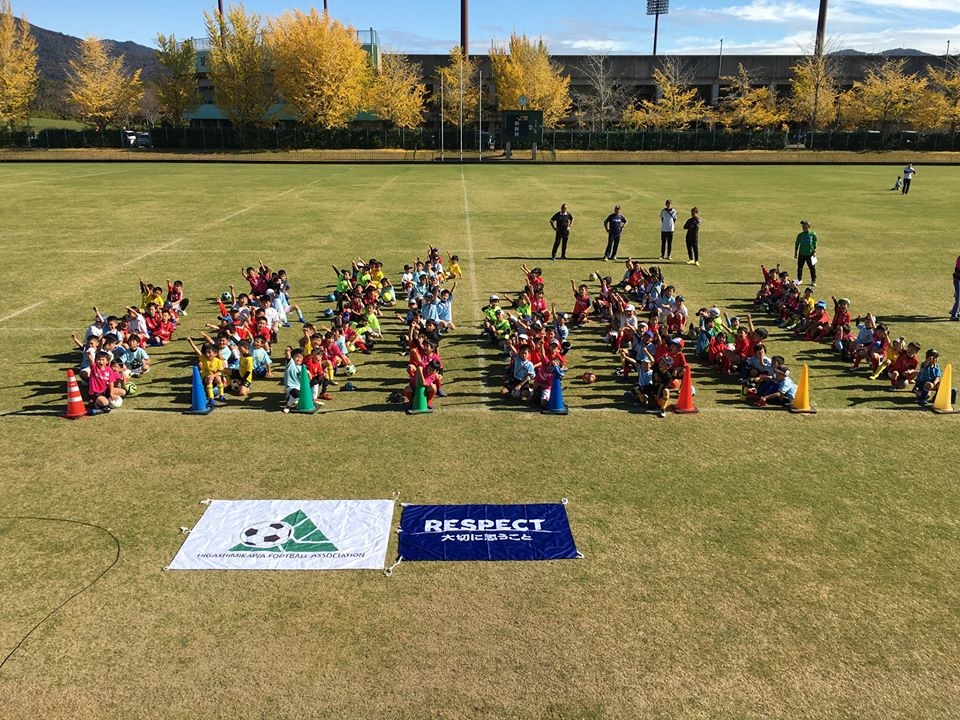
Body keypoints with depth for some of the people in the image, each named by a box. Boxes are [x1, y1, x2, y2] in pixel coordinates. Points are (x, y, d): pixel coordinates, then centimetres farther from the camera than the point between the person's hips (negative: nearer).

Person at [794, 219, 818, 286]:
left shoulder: (813, 234, -2)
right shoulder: (800, 235, 3)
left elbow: (815, 244, 2)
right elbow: (797, 244, 9)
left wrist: (814, 252, -5)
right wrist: (795, 253, 7)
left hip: (810, 254, -2)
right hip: (801, 254, 2)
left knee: (812, 268, 4)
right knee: (799, 267, 8)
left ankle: (813, 281, 15)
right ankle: (799, 280, 25)